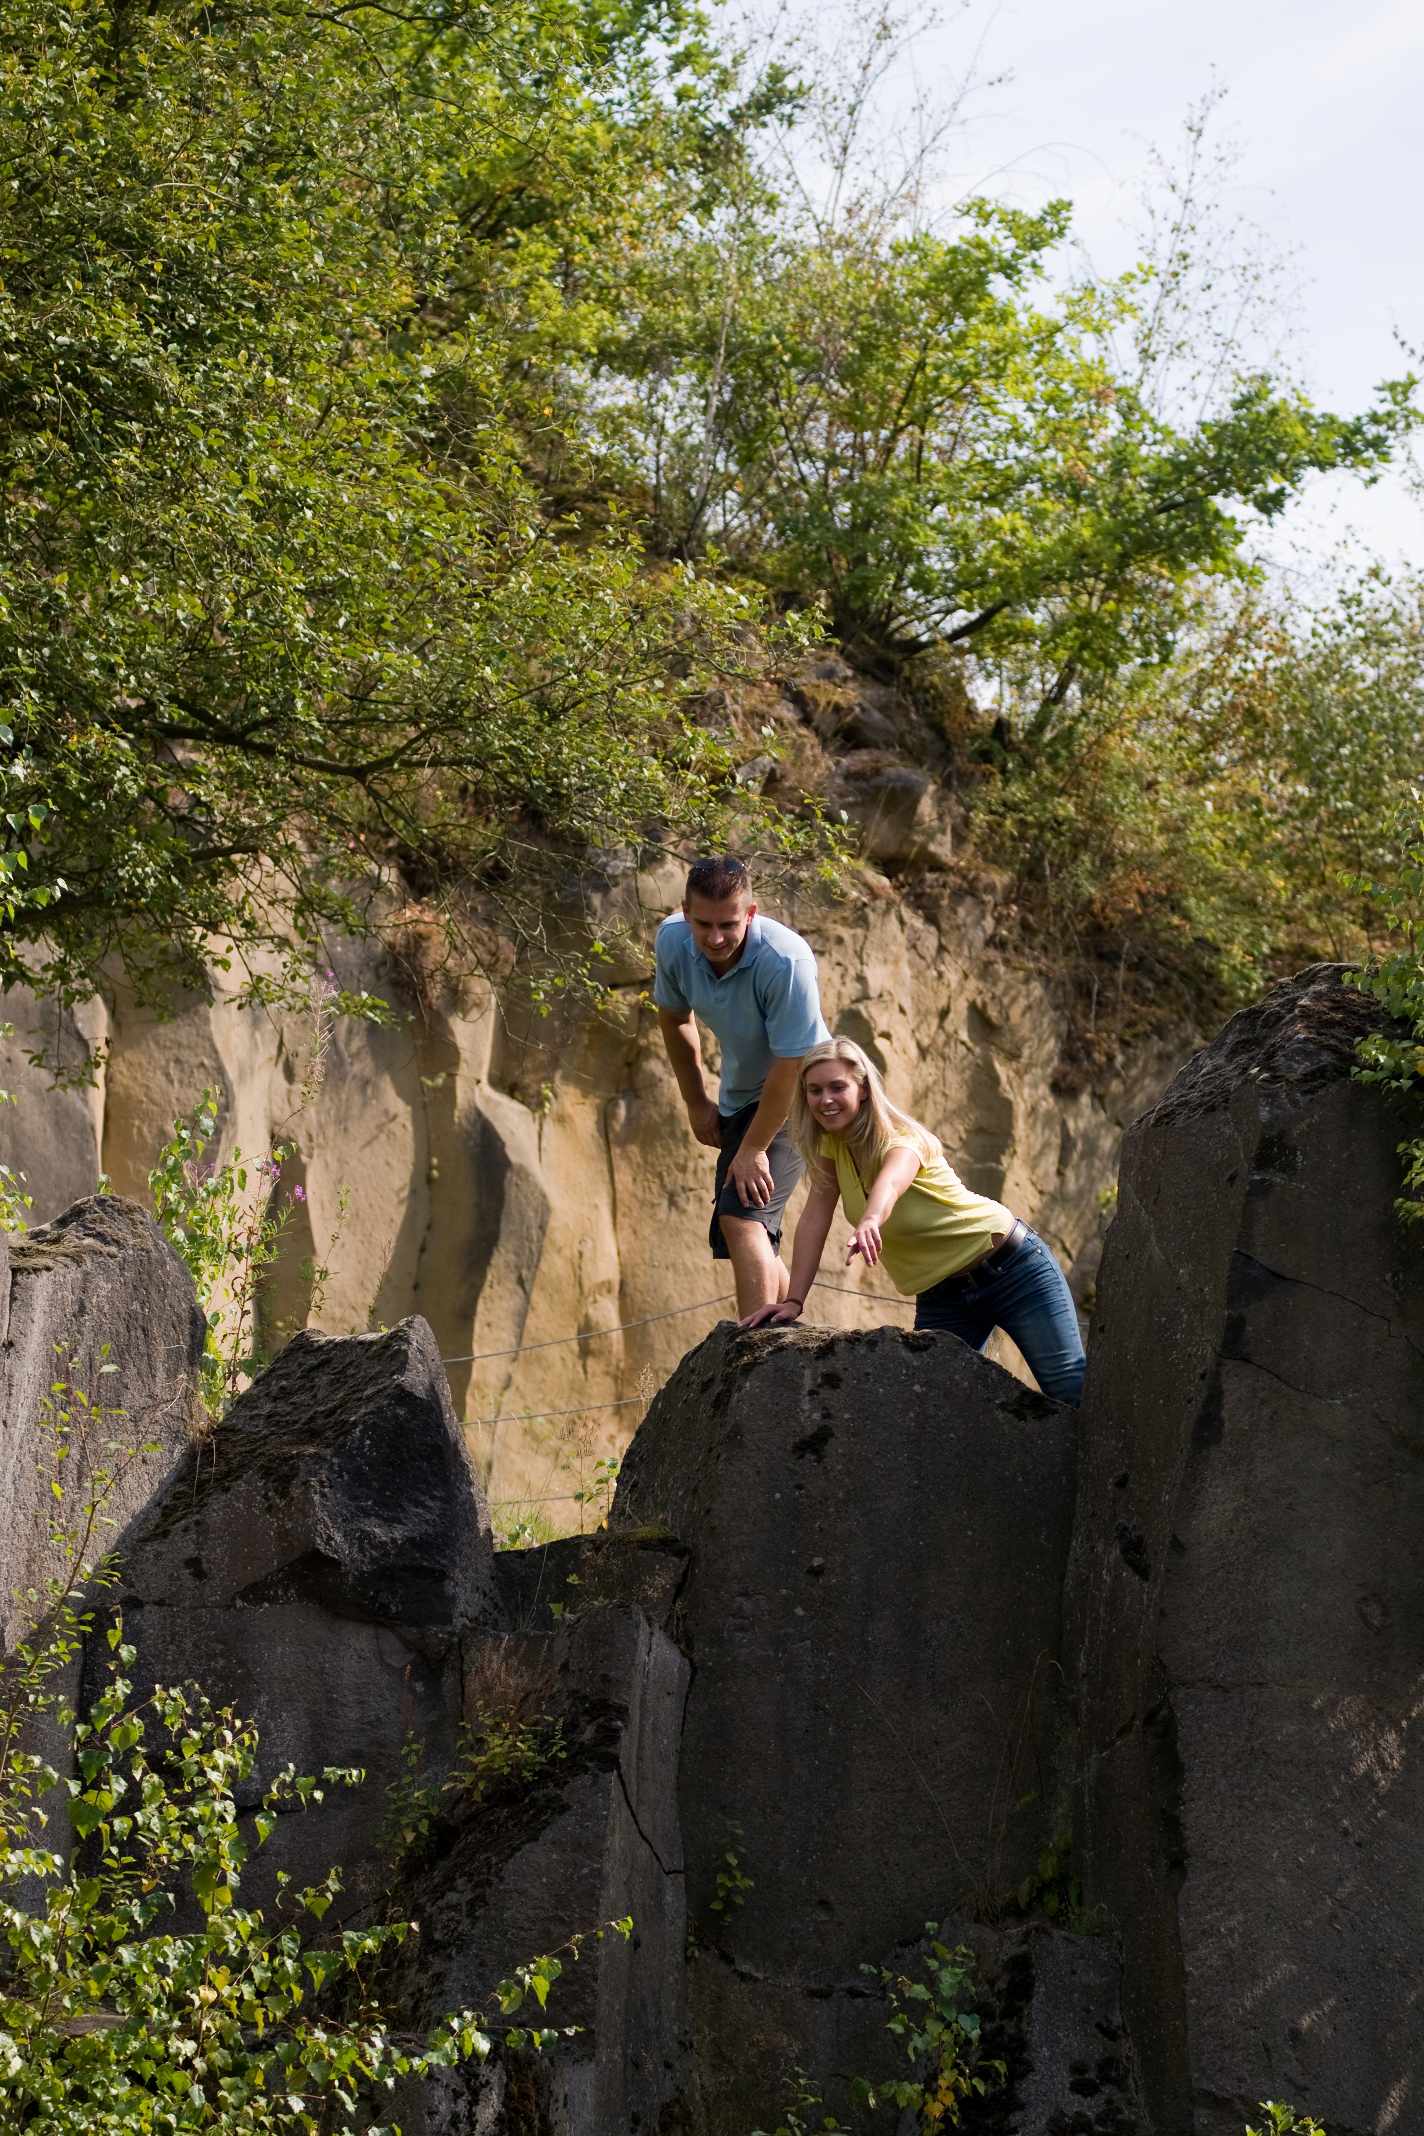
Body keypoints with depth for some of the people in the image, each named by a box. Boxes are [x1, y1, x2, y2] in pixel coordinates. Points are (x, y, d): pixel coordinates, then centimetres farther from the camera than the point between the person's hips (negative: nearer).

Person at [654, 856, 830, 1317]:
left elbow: (790, 1067, -27)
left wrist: (753, 1149, -21)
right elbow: (673, 1017, 7)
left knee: (742, 1218, -24)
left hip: (792, 1097, -7)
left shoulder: (786, 962, -33)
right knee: (743, 1240, 14)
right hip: (738, 1097, 7)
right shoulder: (673, 941, -14)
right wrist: (696, 1102, 12)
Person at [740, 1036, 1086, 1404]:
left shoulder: (902, 1139, -22)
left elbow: (891, 1181, -45)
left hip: (1011, 1269, -6)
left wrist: (870, 1221, -67)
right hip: (940, 1296, 6)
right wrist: (793, 1300, -15)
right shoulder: (830, 1143, -3)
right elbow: (815, 1219, -6)